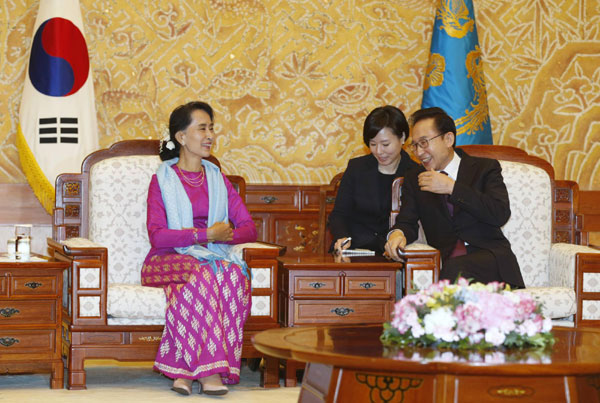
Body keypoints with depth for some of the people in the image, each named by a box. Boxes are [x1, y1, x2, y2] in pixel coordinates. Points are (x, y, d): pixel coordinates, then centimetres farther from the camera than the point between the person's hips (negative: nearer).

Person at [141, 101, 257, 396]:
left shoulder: (217, 179, 20)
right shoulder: (162, 180, 5)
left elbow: (248, 228, 12)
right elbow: (157, 236, -8)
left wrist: (227, 235, -10)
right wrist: (205, 234, -15)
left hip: (214, 257, 4)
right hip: (170, 261, -4)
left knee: (234, 273, -32)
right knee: (204, 274, -37)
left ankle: (184, 368, -35)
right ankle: (209, 370, -39)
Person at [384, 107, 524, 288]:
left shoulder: (485, 168, 9)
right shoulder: (414, 180, 19)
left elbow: (501, 214, -7)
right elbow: (406, 222, 10)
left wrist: (452, 188, -11)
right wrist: (398, 233, -16)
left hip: (488, 255, -2)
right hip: (442, 262, 2)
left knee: (455, 268, -37)